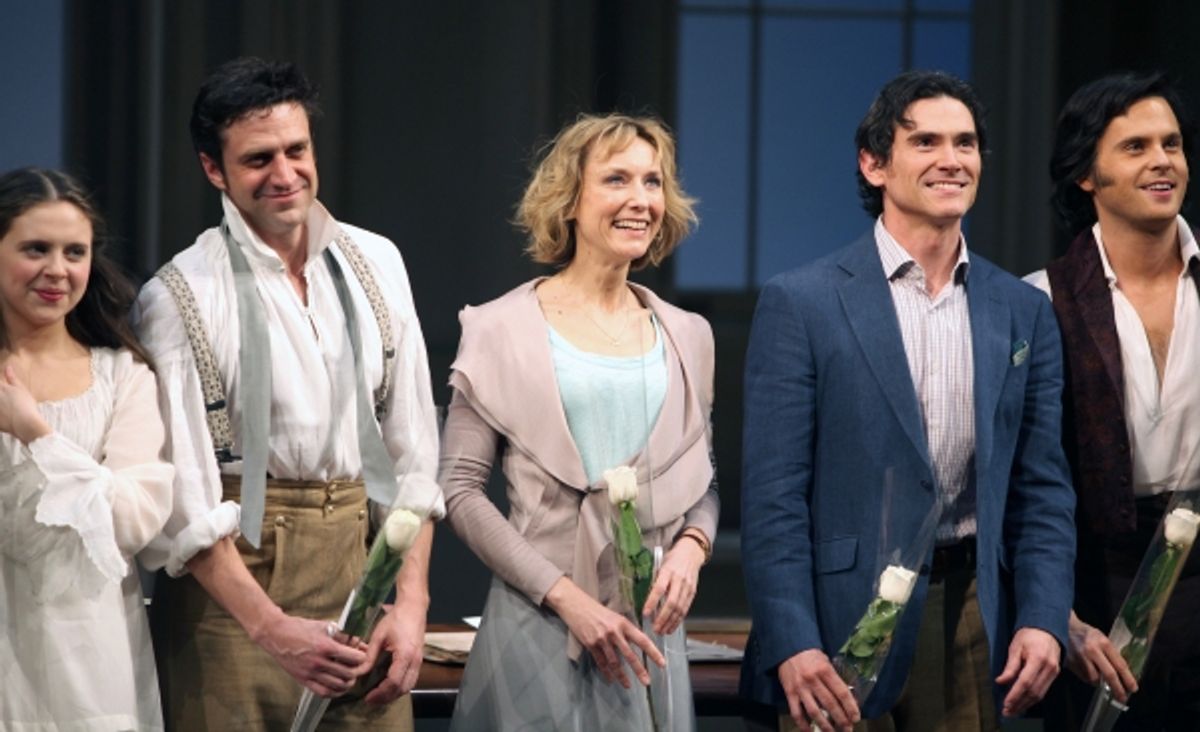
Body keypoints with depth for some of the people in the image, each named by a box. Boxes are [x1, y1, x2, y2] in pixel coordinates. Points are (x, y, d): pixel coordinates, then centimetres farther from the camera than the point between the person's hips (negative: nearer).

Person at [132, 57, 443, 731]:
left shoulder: (375, 264, 8)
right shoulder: (181, 296, -6)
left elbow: (413, 448, 8)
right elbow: (183, 495, -10)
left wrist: (412, 603, 0)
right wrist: (270, 627, -17)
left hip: (364, 557, 4)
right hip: (234, 572, -4)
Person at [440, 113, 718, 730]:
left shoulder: (686, 337, 10)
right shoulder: (503, 331, -2)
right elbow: (460, 489, -6)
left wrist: (691, 546, -5)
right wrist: (566, 597, -14)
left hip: (650, 627, 3)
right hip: (539, 622, -3)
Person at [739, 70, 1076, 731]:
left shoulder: (1024, 313, 9)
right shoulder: (800, 304, -3)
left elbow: (1042, 486, 10)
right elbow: (771, 494, -7)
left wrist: (1042, 620, -4)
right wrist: (793, 645, -15)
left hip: (972, 620, 4)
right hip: (843, 622, -3)